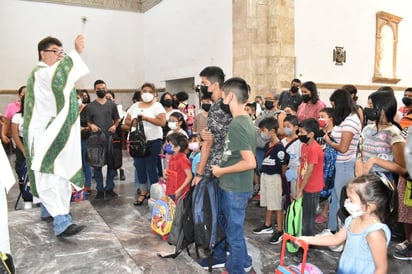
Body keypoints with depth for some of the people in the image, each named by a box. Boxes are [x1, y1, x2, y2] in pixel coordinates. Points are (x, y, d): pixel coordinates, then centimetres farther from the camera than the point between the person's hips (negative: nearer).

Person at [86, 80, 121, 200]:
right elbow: (88, 122, 10)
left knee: (111, 164, 5)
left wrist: (114, 126, -8)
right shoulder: (90, 106, 6)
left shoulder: (112, 105, 7)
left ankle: (109, 188, 17)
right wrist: (91, 126, -11)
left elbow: (117, 119, 12)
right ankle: (100, 190, 13)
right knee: (97, 165, 3)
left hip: (110, 138, 1)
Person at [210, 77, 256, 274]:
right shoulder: (245, 120, 7)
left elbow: (250, 162, -27)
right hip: (231, 186, 10)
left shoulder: (236, 125, -23)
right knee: (232, 228, 24)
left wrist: (222, 171, -16)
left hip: (235, 188, -10)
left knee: (234, 232, 9)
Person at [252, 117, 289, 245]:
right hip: (265, 176, 8)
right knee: (268, 203, 20)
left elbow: (283, 165, -16)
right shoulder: (267, 145, 7)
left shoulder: (279, 147, -18)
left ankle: (280, 231, 12)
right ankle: (267, 226, 35)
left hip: (274, 178, -8)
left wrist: (282, 180, -11)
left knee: (277, 205, 1)